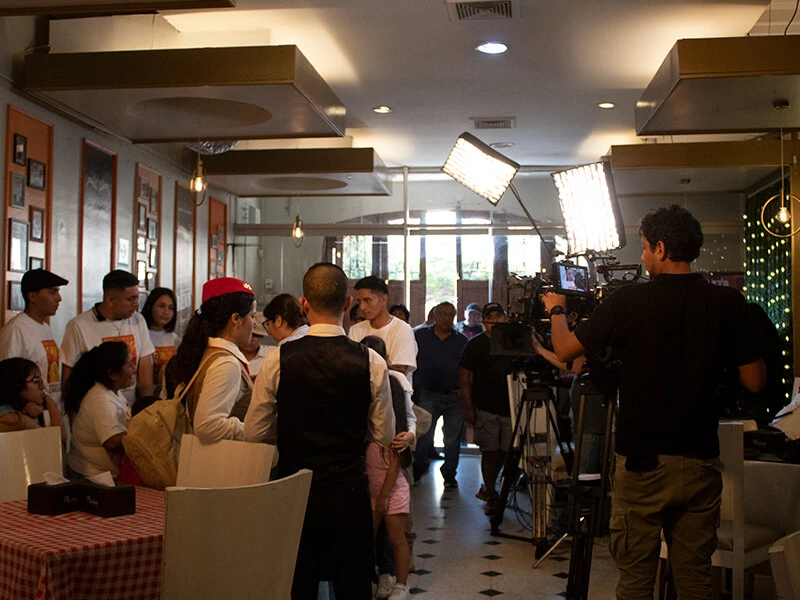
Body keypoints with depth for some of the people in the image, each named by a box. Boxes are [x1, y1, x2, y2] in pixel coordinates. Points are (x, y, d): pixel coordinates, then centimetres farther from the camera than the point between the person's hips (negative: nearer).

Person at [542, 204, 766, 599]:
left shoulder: (629, 301, -12)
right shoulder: (728, 304, -5)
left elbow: (566, 349, -2)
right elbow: (754, 382, 0)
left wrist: (556, 310, 17)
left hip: (643, 462, -3)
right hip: (701, 462, 3)